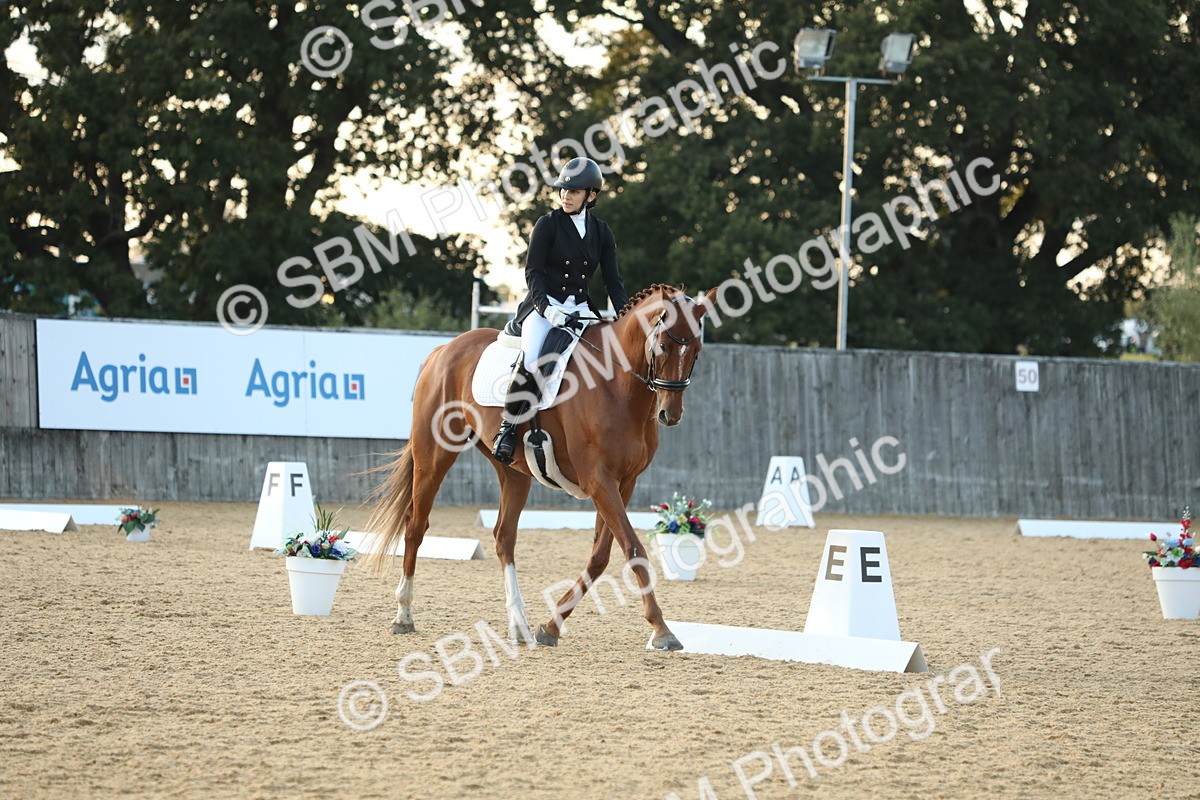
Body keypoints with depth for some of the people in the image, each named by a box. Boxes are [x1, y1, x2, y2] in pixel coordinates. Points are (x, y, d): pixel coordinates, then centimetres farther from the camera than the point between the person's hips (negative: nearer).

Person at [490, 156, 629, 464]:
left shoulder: (601, 232, 11)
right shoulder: (548, 225, 0)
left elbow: (613, 280, 10)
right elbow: (533, 273, -6)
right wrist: (548, 309, -22)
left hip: (581, 309, 4)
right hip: (544, 306, -4)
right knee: (531, 359, -32)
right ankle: (507, 427, -20)